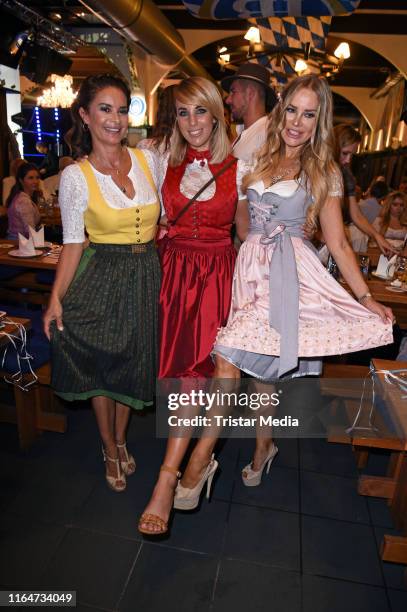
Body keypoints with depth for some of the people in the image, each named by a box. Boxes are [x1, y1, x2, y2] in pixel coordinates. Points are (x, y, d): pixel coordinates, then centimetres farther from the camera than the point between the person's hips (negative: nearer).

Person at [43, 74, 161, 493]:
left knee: (132, 363, 14)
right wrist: (56, 297, -10)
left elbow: (164, 215, 13)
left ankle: (121, 440, 40)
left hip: (145, 275, 3)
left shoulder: (147, 159, 2)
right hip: (100, 278, -3)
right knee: (101, 365, 9)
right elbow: (73, 243, -6)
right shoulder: (75, 176, -6)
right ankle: (110, 450, 34)